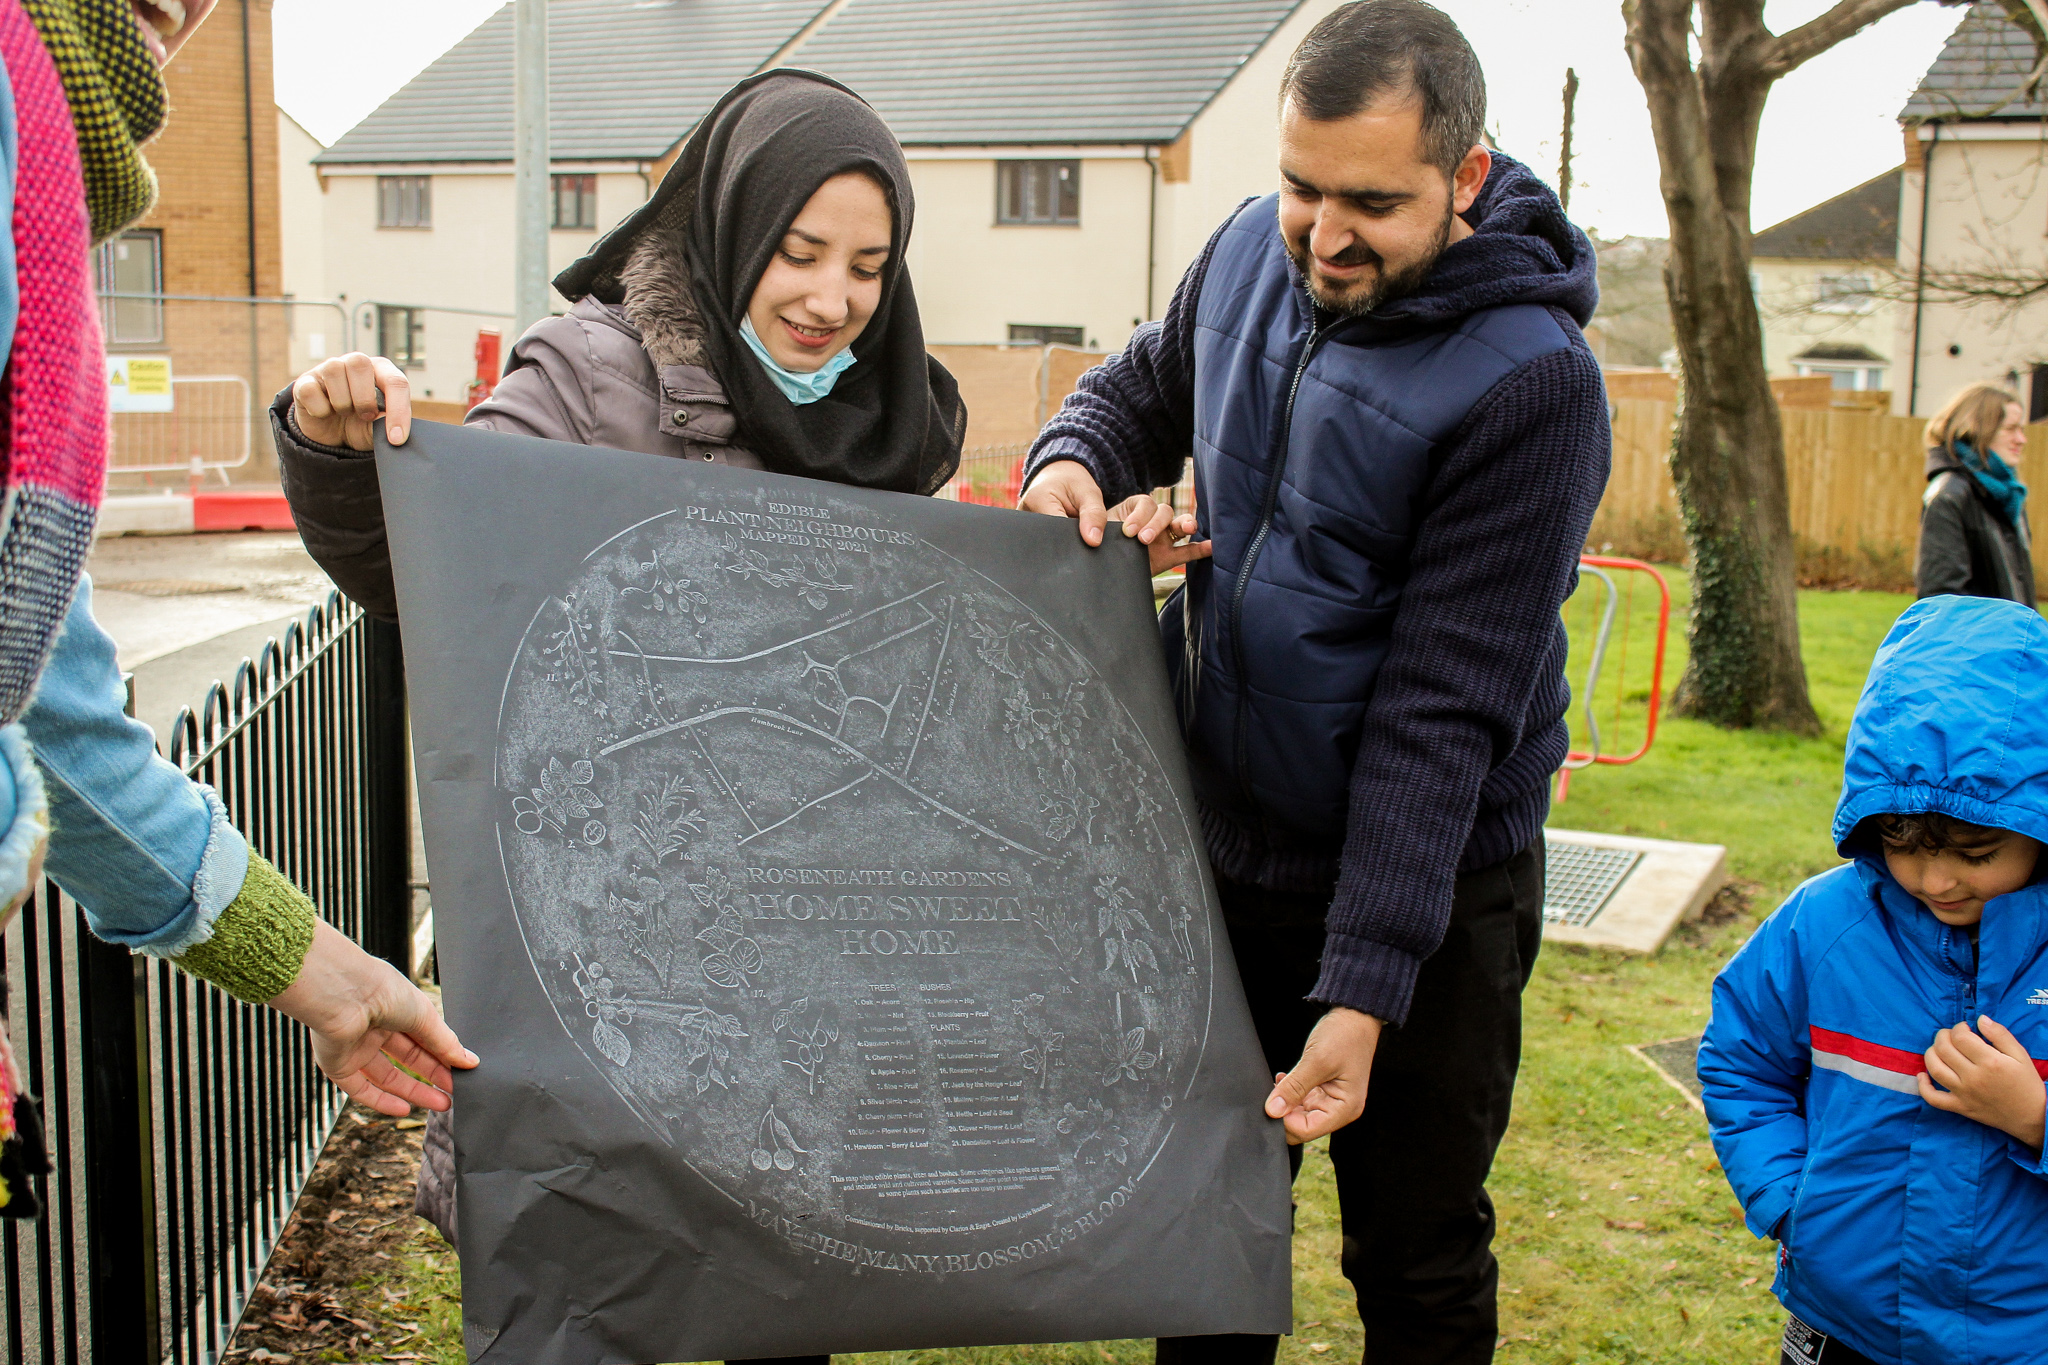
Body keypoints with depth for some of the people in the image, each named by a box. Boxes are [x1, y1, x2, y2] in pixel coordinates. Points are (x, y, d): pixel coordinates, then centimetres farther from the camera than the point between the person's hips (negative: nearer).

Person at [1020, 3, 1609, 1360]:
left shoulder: (1531, 385, -22)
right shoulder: (1254, 252, -3)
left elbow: (1442, 707, -24)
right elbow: (1143, 388, 18)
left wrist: (1364, 991, -24)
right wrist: (1075, 461, -7)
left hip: (1426, 886, -5)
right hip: (1224, 841, 6)